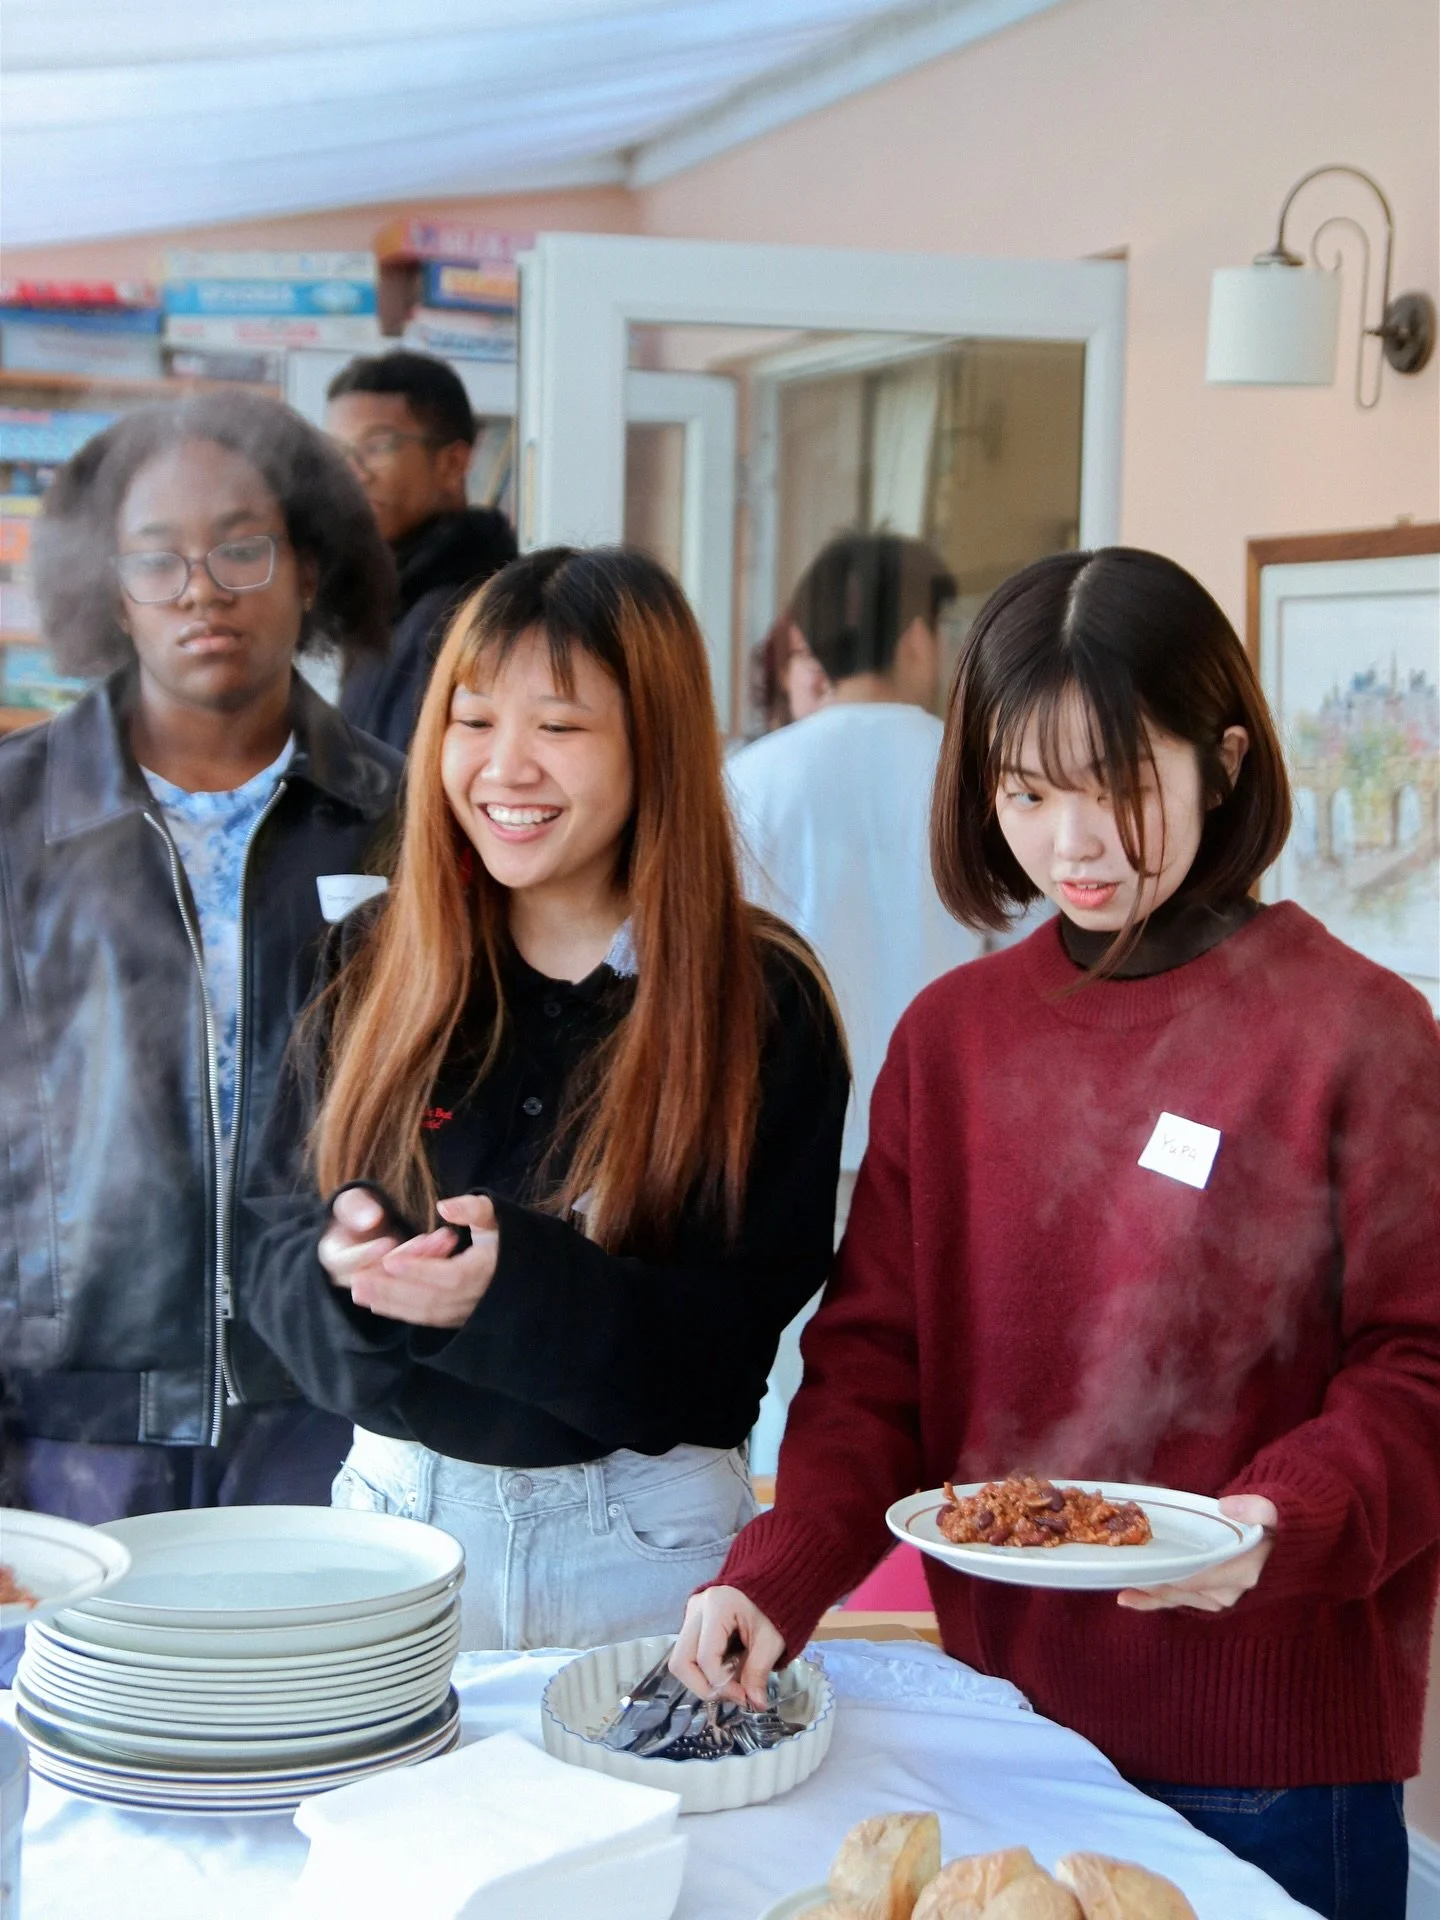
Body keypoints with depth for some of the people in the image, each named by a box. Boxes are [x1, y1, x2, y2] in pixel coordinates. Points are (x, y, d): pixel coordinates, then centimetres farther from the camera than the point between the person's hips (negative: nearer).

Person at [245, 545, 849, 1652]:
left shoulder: (763, 1003, -8)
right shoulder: (377, 981, 3)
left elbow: (737, 1340, -12)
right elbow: (281, 1261, 1)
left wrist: (515, 1283, -27)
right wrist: (344, 1267, -22)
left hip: (645, 1549, -2)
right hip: (397, 1507, 3)